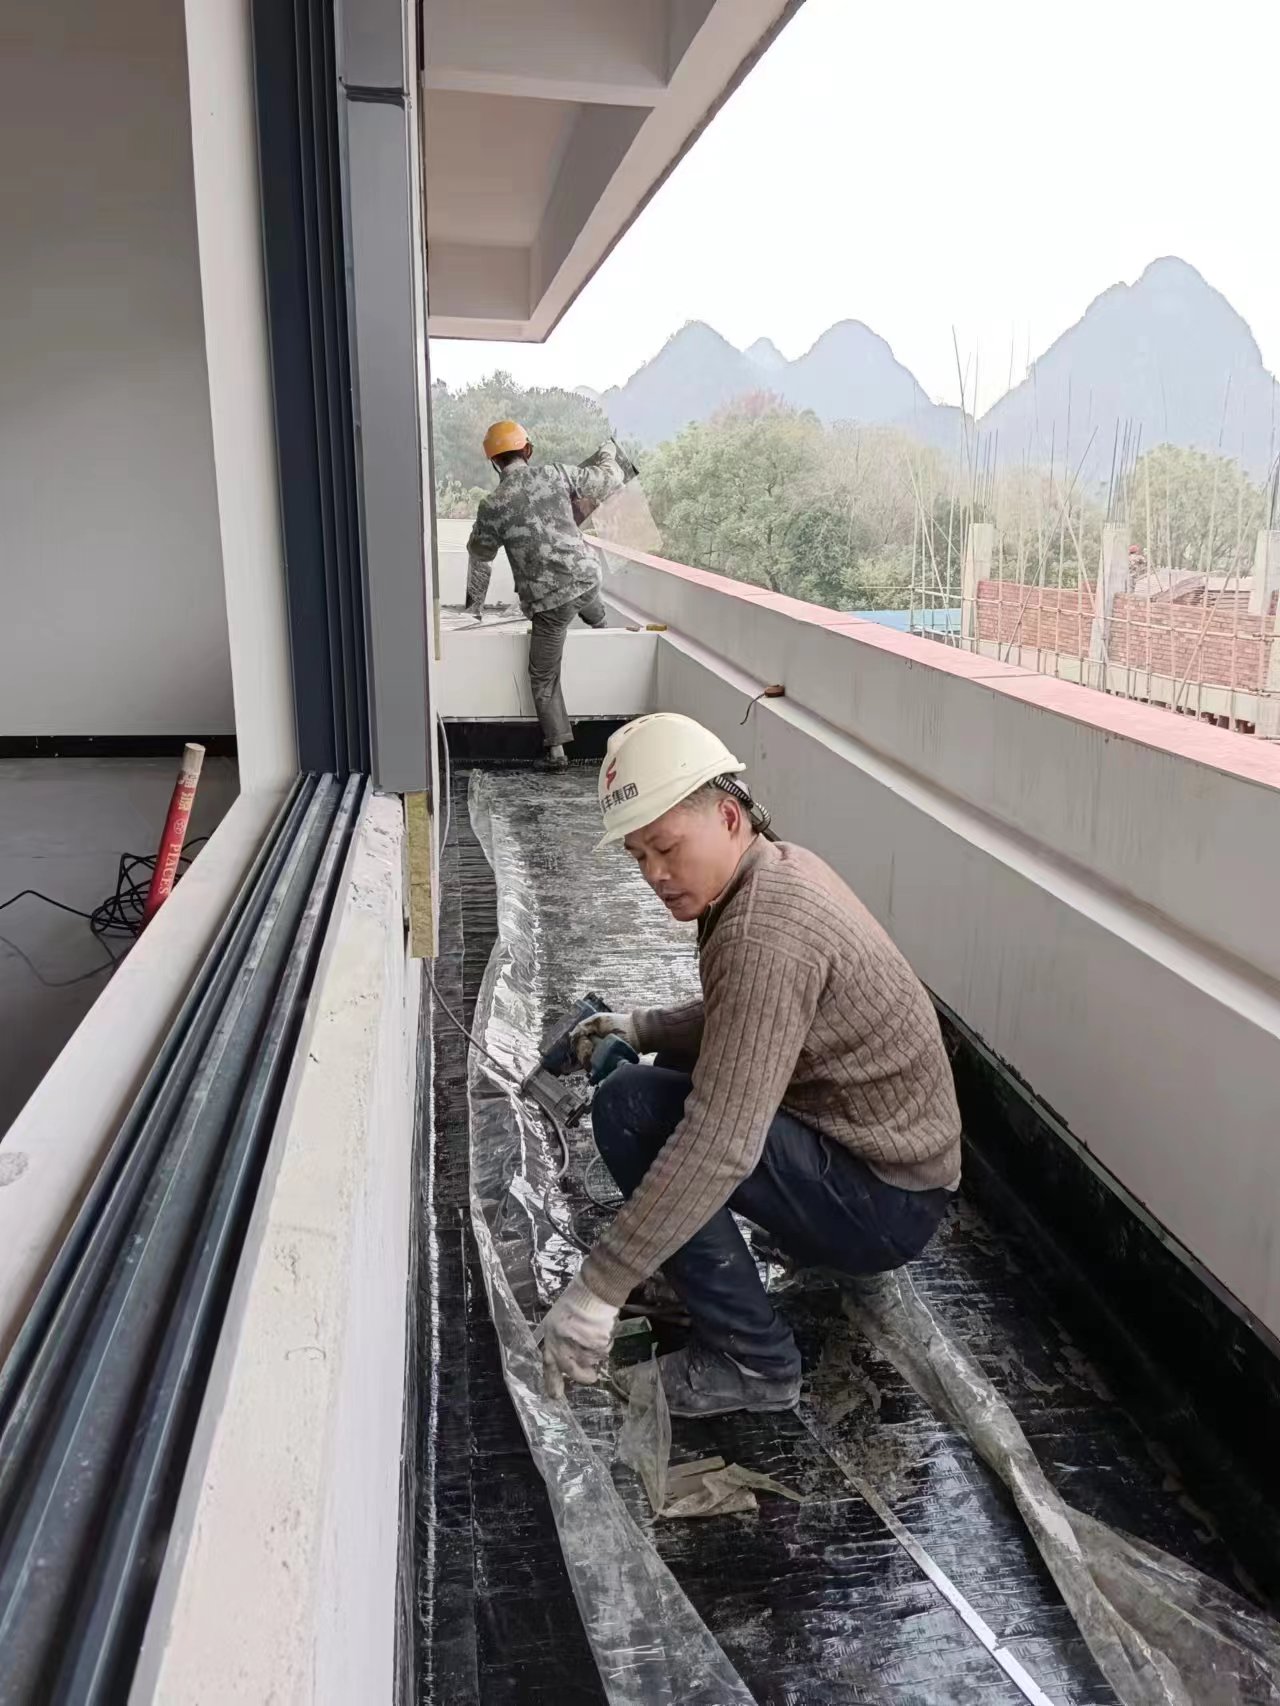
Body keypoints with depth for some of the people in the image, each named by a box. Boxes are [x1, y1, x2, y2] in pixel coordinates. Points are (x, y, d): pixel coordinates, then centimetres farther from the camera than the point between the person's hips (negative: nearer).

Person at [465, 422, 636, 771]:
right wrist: (609, 453, 31)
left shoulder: (492, 506, -5)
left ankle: (556, 750, 12)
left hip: (548, 601, -2)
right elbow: (608, 480, 9)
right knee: (596, 616, 40)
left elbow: (479, 558, 8)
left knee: (544, 678, 11)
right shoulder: (555, 474, -3)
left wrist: (474, 605, 23)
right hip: (586, 579, 2)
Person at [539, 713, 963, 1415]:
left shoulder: (766, 934, -29)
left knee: (631, 1107, -20)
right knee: (684, 1063, 22)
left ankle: (750, 1360, -9)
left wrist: (596, 1290, -30)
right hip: (894, 1149, 10)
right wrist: (640, 1027, 3)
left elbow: (721, 1143, -34)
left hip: (884, 1201, -10)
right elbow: (745, 1018, 18)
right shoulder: (779, 865, 2)